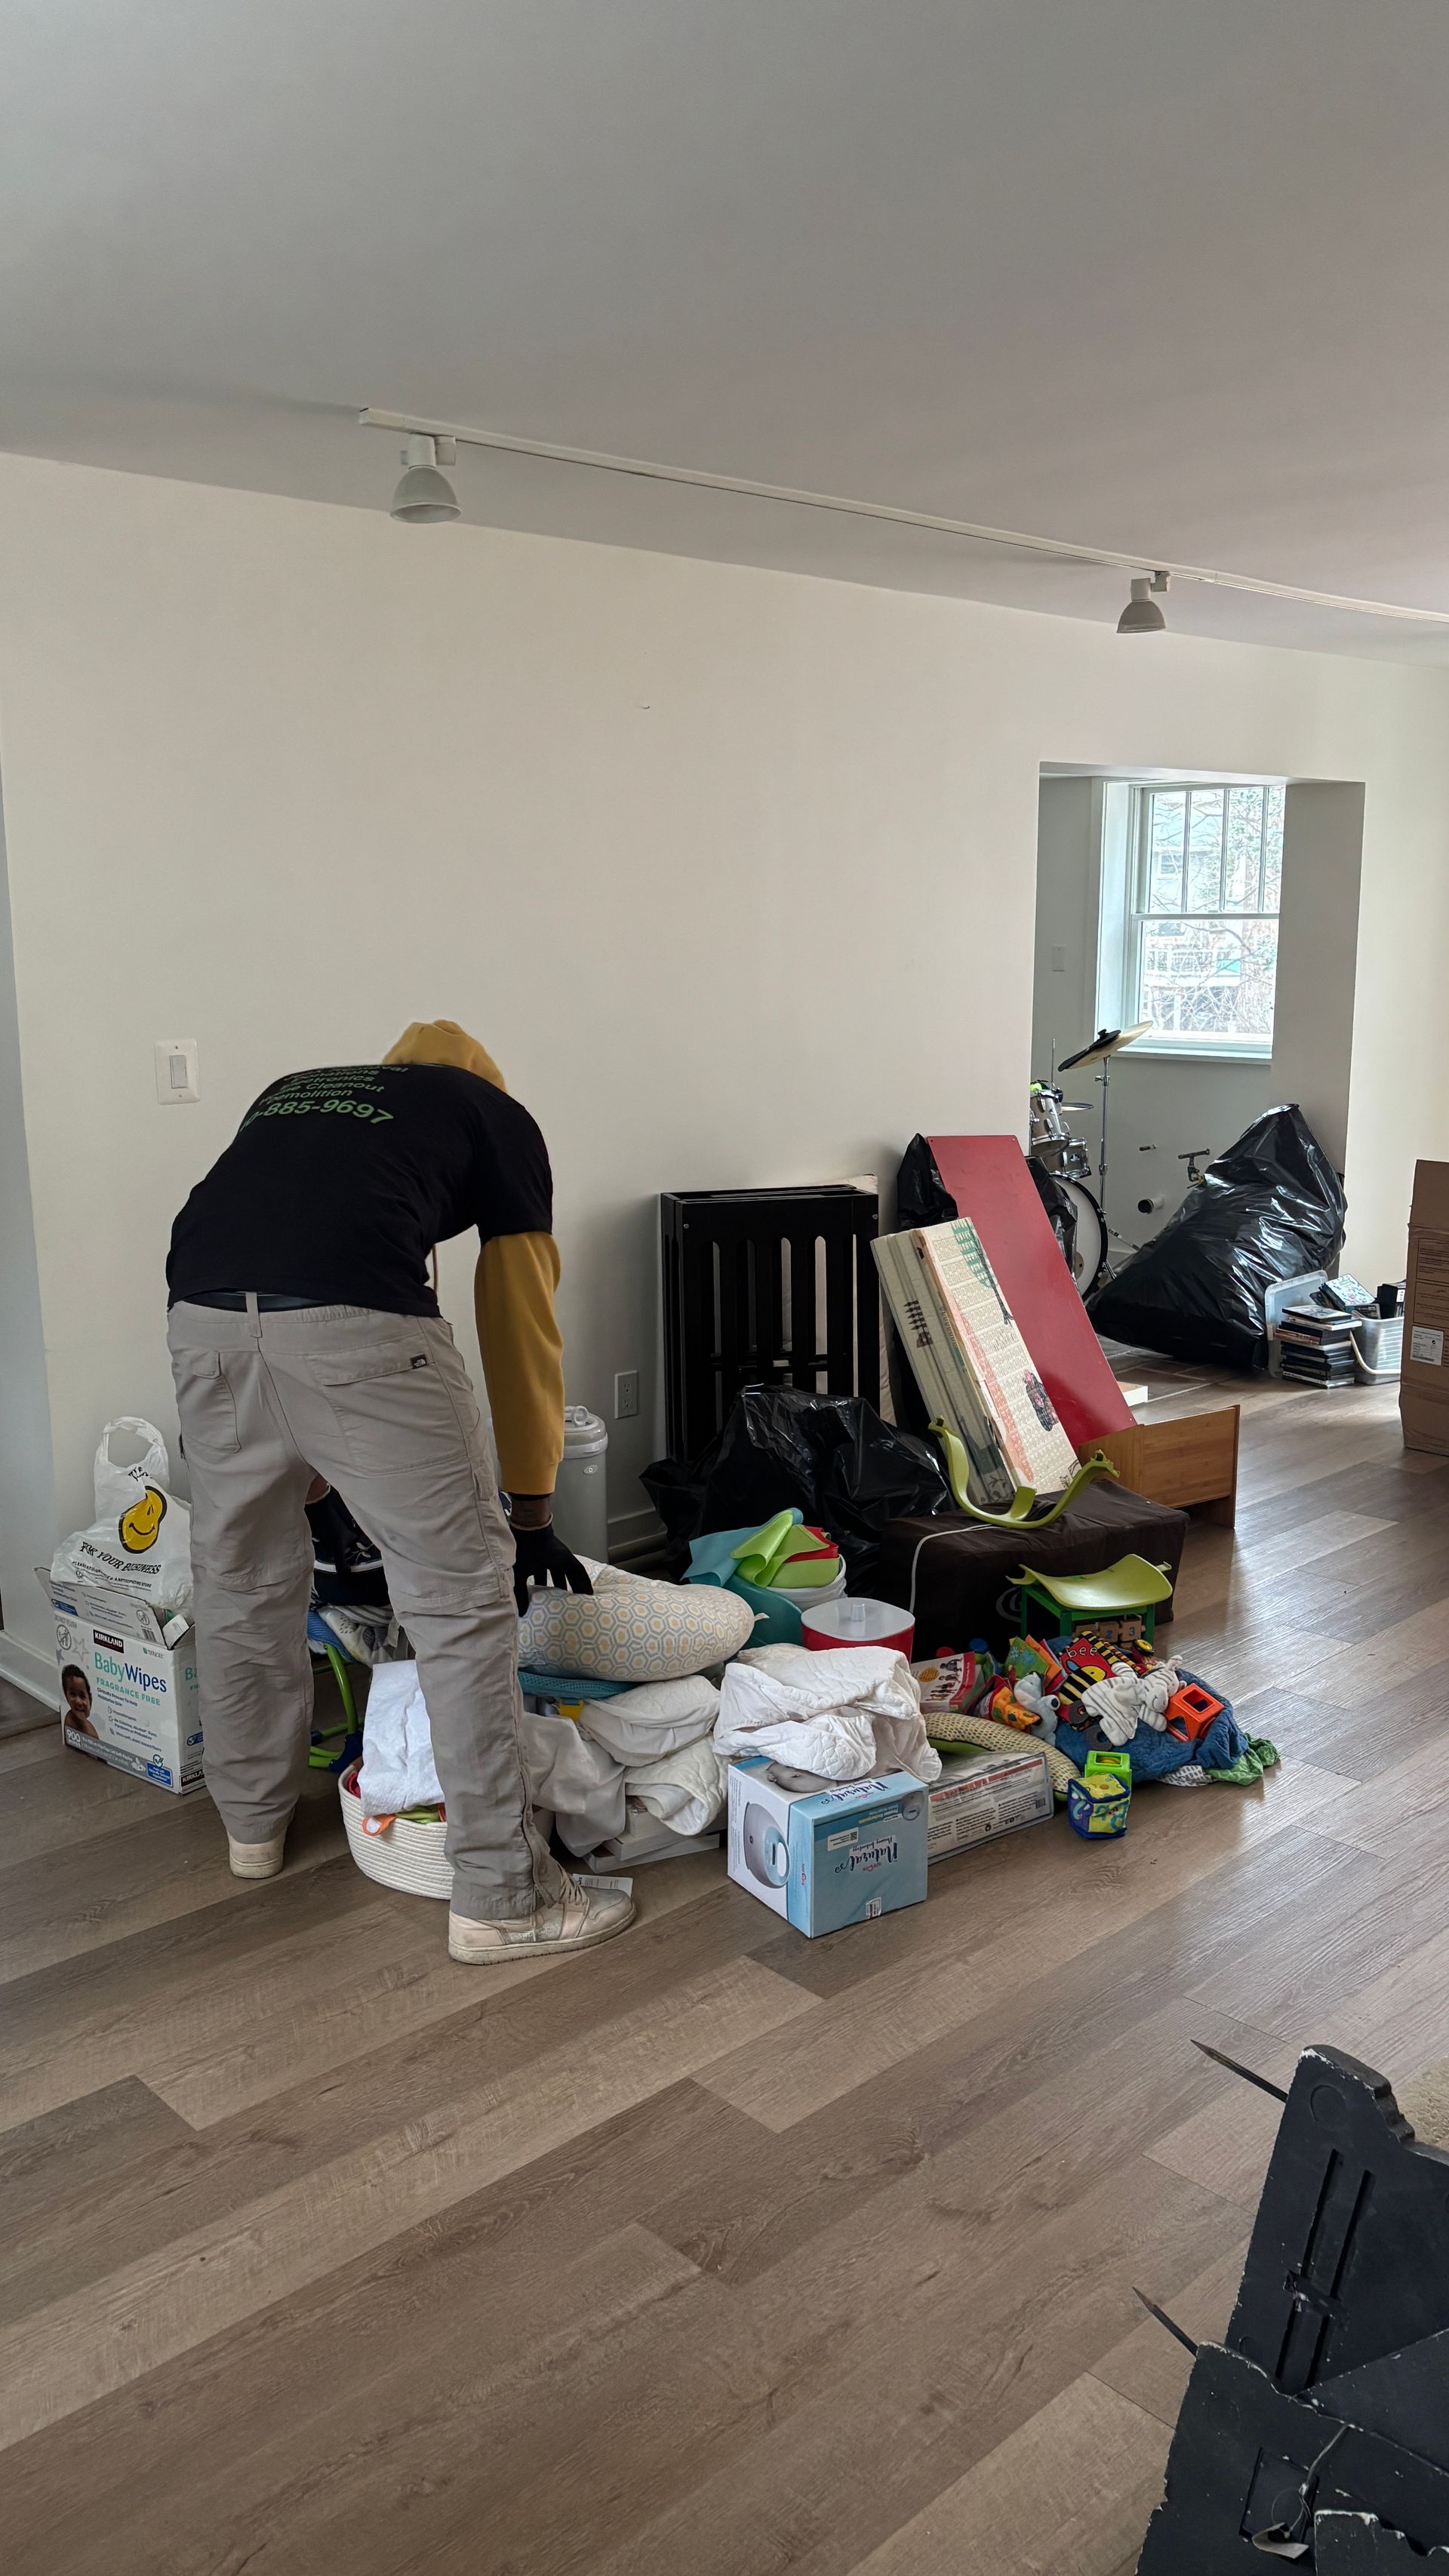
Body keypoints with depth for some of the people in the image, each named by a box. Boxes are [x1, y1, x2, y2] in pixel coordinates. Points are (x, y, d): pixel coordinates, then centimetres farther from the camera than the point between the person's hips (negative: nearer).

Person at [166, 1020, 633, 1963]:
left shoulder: (291, 1092, 36)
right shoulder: (498, 1116, 23)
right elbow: (522, 1328, 22)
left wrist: (311, 1478, 44)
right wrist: (533, 1513, 29)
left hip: (203, 1316, 6)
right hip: (356, 1325, -5)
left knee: (243, 1583, 24)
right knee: (464, 1599, 7)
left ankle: (255, 1821, 44)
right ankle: (503, 1896, 14)